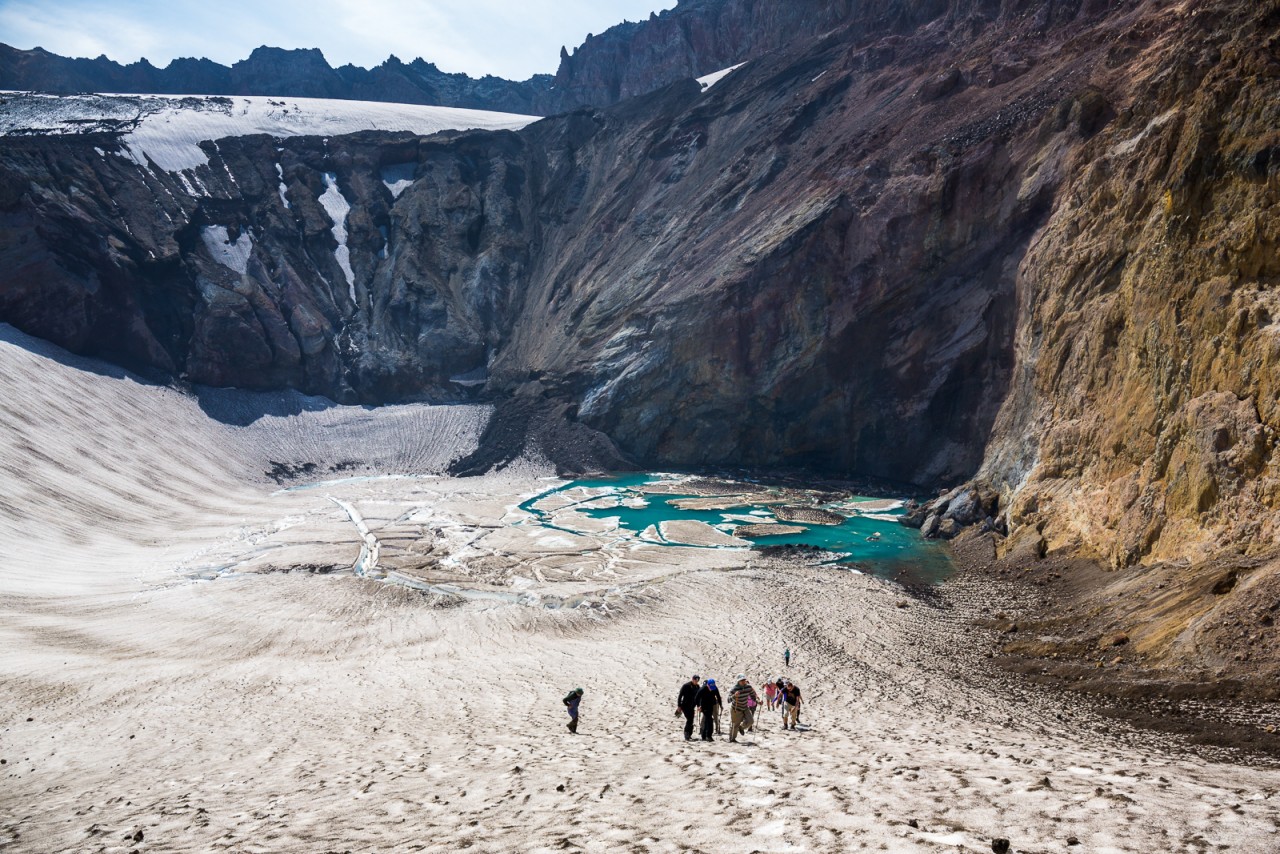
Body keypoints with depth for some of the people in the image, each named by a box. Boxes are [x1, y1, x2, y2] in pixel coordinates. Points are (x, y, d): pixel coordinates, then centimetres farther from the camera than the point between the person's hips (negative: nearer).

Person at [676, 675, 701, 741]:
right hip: (685, 705, -6)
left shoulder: (697, 687, 5)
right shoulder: (686, 686, -12)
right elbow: (680, 696, -9)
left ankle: (689, 735, 16)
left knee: (691, 721, 5)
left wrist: (698, 705, 11)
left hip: (692, 706, 6)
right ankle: (687, 735, -14)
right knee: (689, 719, -17)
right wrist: (679, 706, -10)